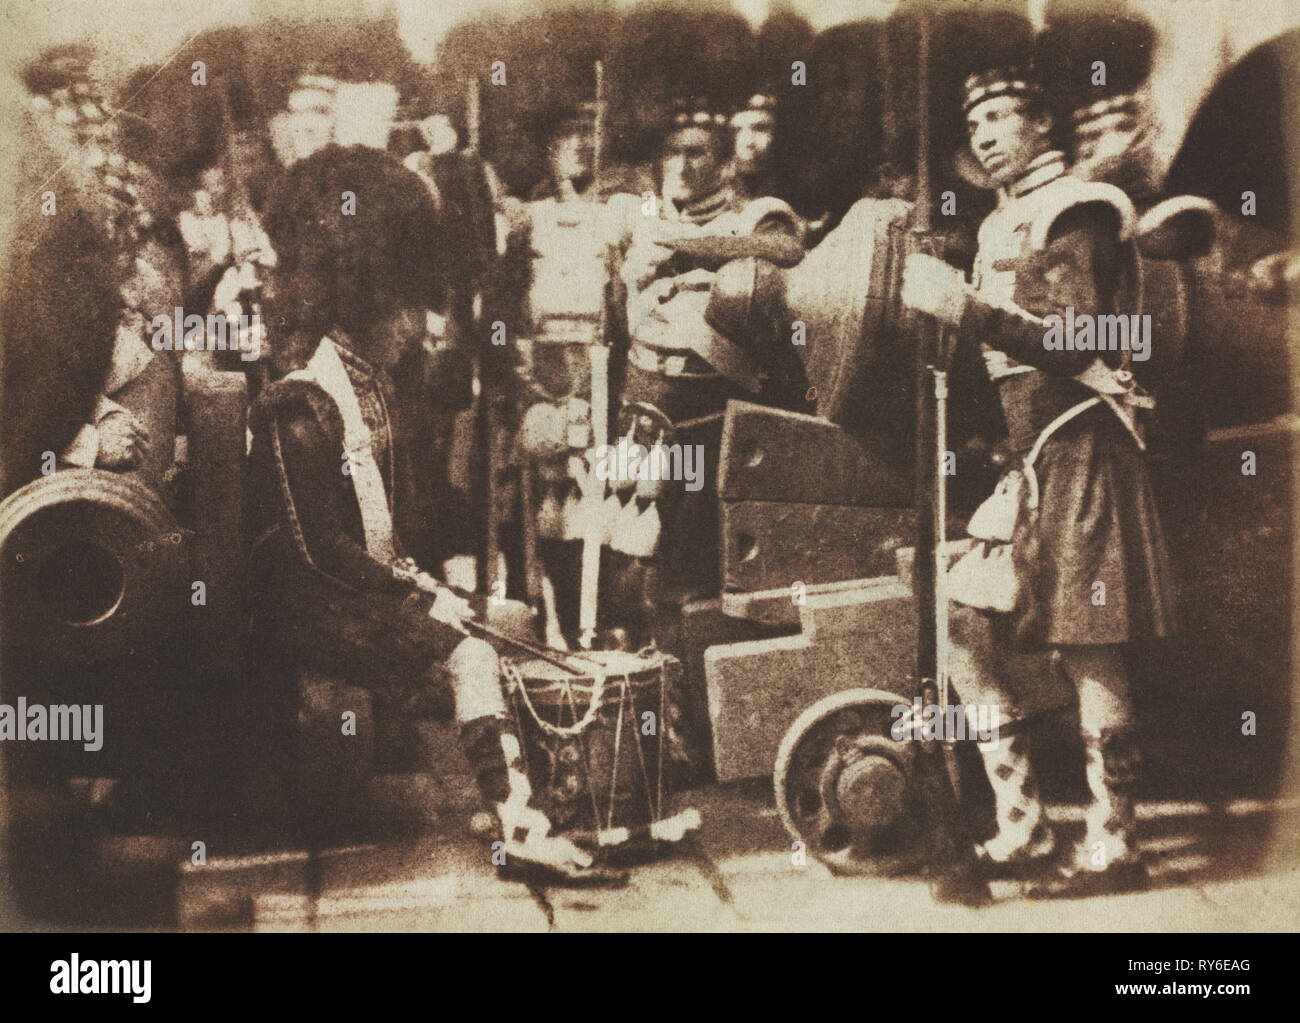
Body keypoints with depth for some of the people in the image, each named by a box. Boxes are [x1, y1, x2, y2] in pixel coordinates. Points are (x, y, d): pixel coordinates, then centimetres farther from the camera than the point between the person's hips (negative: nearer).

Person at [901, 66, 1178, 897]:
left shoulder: (1075, 212, -7)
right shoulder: (1004, 224, 21)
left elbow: (1075, 344, -20)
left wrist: (965, 308, -24)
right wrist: (941, 308, 8)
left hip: (1078, 448, -9)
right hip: (1020, 452, 9)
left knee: (1089, 651, -6)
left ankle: (1112, 845, 3)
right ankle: (1021, 826, 13)